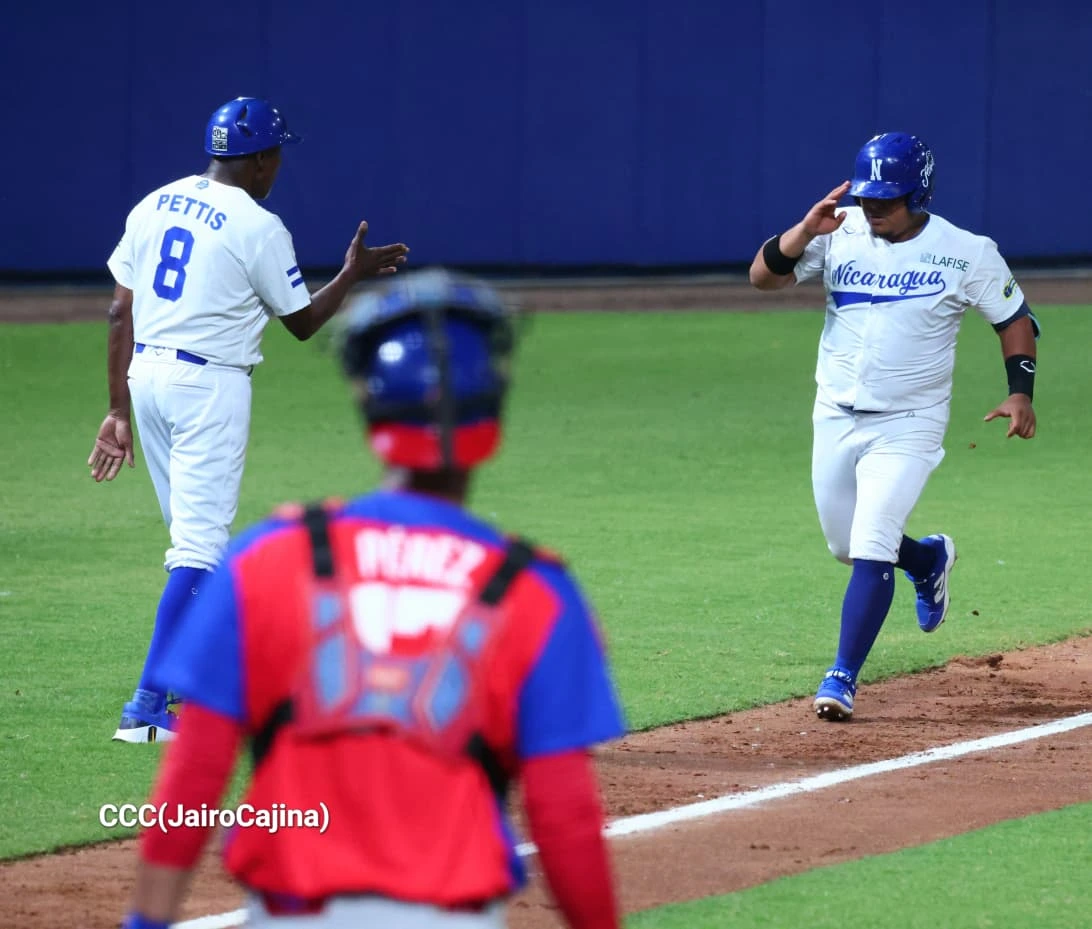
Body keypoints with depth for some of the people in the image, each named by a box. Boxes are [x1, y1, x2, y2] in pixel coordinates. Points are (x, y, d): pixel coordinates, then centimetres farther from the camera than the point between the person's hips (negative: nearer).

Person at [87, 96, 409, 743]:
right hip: (209, 388, -8)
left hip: (145, 375, 8)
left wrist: (119, 411, 11)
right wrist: (355, 273, 15)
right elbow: (304, 322, 0)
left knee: (196, 534, 19)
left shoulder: (155, 206, 8)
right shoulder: (258, 228, -10)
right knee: (200, 544, -7)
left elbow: (121, 313, 8)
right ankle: (149, 707, -15)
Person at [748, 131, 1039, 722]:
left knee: (871, 548, -16)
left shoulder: (966, 253, -9)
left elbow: (1014, 318, 1)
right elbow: (762, 275, -10)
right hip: (835, 420, 4)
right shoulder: (839, 234, -4)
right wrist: (806, 230, -27)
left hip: (907, 425, -4)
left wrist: (1020, 392, -12)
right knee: (846, 546, 17)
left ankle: (842, 677, -10)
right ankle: (929, 559, 48)